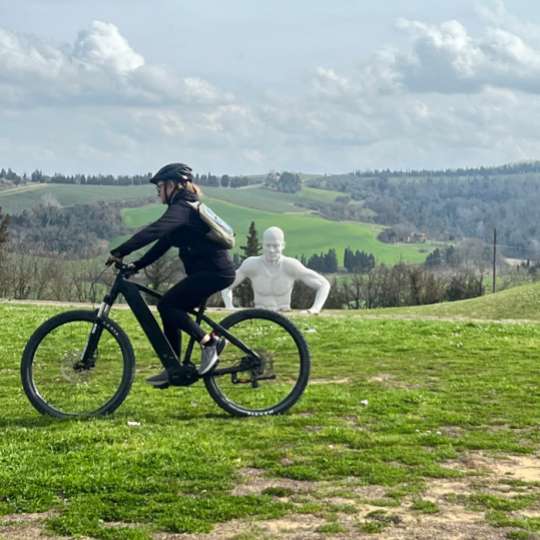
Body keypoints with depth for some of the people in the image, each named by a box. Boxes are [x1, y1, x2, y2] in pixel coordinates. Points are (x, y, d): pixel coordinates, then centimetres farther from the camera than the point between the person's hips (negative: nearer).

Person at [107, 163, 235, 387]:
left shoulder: (182, 208, -14)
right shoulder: (185, 207, 17)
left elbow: (153, 231, -27)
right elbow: (163, 243, 17)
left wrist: (119, 252, -29)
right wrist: (136, 265, 7)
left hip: (214, 271, -10)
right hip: (209, 270, 10)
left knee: (167, 305, -14)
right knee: (171, 309, 9)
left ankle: (209, 341, -9)